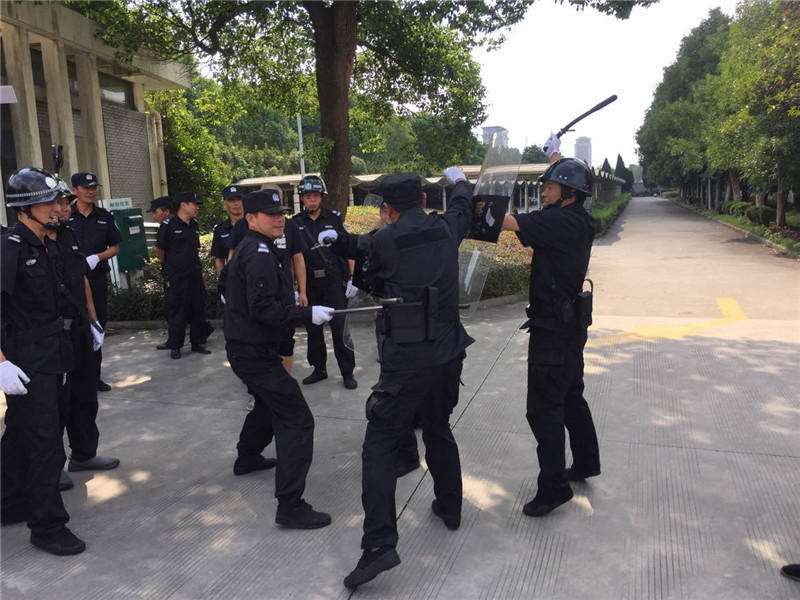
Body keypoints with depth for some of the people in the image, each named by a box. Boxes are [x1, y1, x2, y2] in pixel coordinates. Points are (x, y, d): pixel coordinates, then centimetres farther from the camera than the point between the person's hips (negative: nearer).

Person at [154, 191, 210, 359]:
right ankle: (175, 346, 12)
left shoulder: (194, 225, 10)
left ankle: (198, 342, 21)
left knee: (198, 310, 10)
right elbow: (159, 249, 1)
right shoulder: (168, 225, -9)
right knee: (177, 312, 0)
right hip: (177, 277, -6)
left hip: (195, 274, 6)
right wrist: (169, 265, 13)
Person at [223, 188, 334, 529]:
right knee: (296, 419, -13)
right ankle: (290, 506, -12)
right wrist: (308, 314, -26)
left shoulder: (247, 250, 14)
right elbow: (264, 309, -27)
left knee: (269, 403, 32)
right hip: (253, 352, -11)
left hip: (247, 347, 11)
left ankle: (247, 458, 52)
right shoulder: (260, 254, -19)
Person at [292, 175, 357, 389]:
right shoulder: (295, 223, 5)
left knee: (339, 328, -3)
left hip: (334, 281, -2)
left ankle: (347, 372, 8)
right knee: (313, 329, 11)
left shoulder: (334, 218, 2)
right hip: (309, 283, 3)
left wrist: (352, 279, -2)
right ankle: (319, 369, 26)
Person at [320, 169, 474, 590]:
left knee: (380, 445, -1)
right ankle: (449, 508, 39)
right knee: (439, 430, 25)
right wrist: (459, 182, 48)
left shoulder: (381, 242, -8)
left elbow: (370, 284, 11)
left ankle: (379, 544, -8)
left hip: (406, 359, -5)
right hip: (449, 352, 6)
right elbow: (462, 209, 28)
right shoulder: (446, 228, 4)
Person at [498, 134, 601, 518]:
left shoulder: (561, 221, -21)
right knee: (570, 396, 23)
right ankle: (585, 463, 38)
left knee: (544, 407, -4)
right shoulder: (580, 221, 7)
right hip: (571, 324, 10)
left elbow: (508, 222, -28)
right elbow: (568, 180, 27)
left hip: (553, 328, -10)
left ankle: (553, 486, 4)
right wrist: (555, 154, 40)